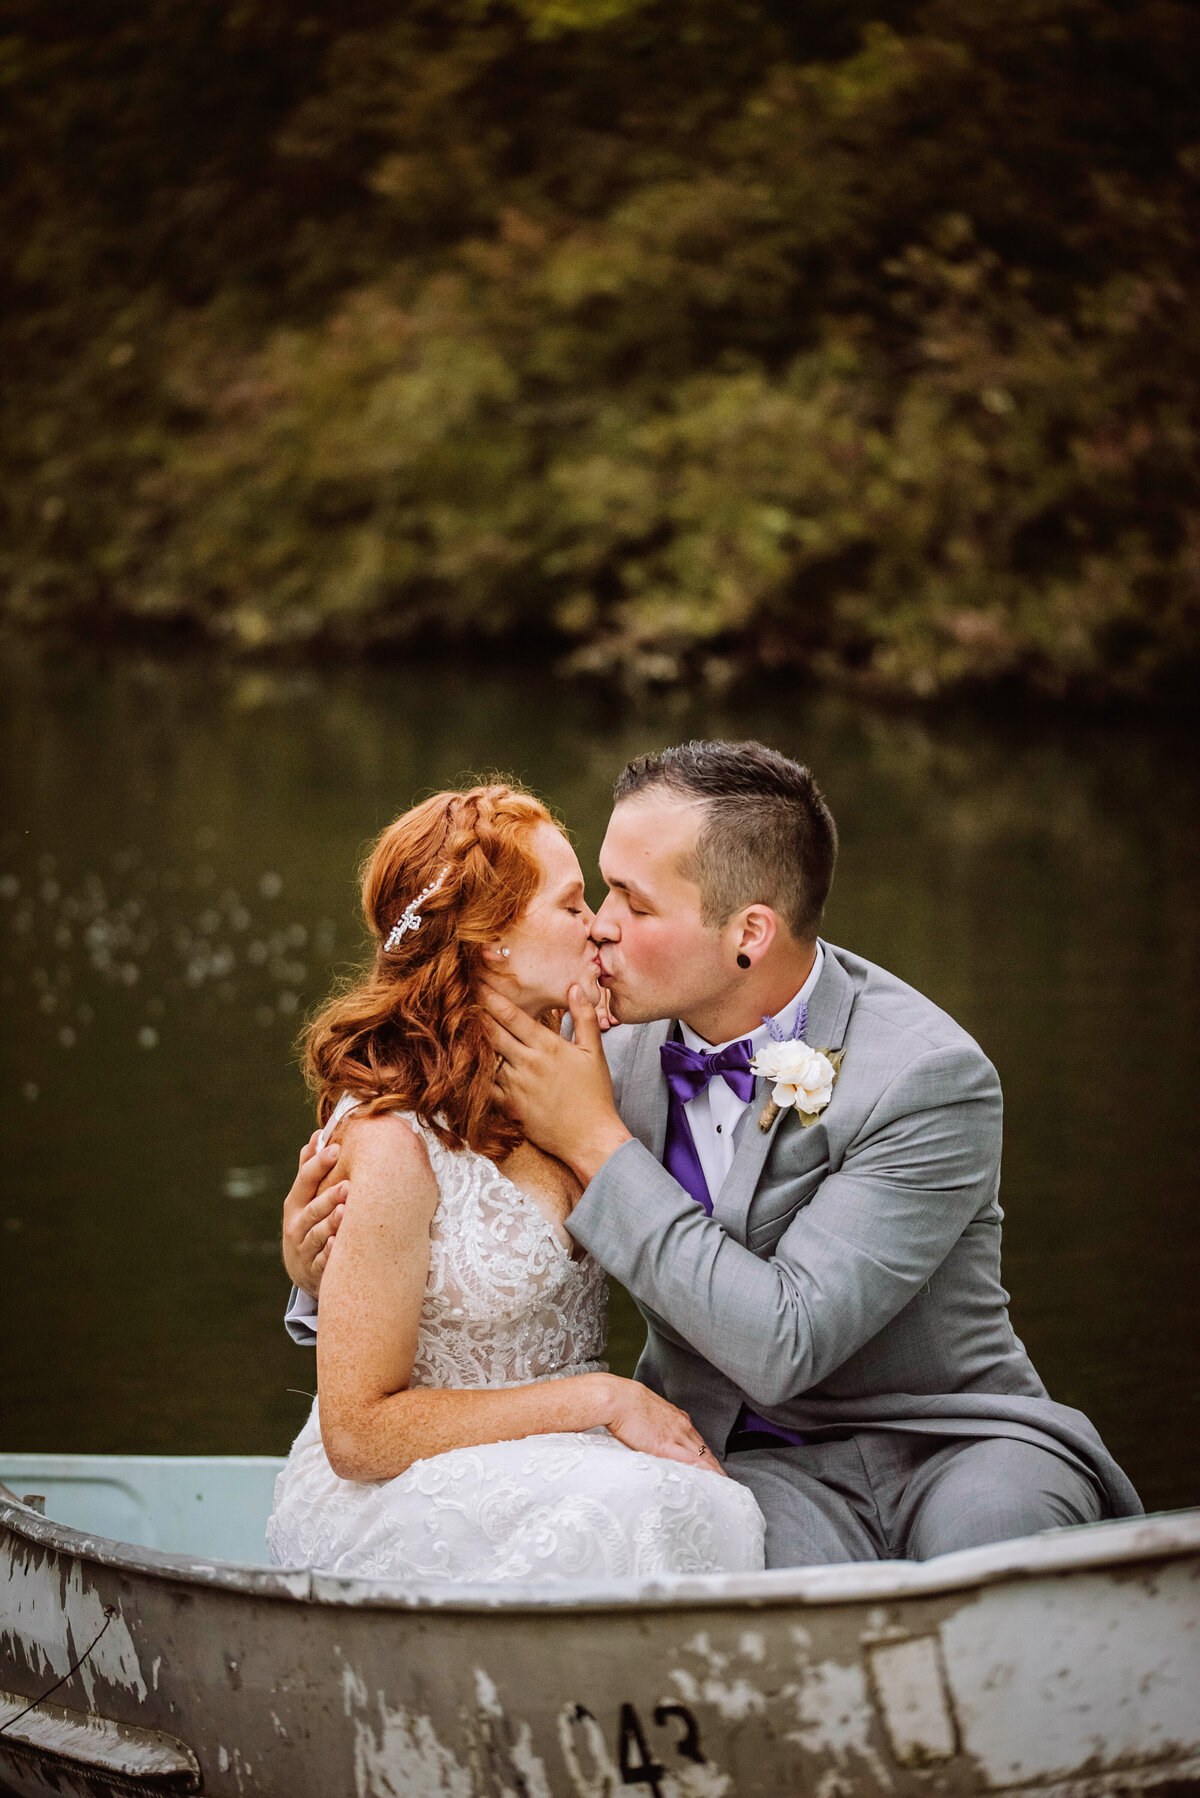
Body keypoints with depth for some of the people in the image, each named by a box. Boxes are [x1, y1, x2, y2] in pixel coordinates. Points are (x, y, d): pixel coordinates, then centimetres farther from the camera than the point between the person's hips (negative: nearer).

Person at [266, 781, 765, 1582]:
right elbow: (359, 1432, -16)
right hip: (386, 1495, -7)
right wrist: (599, 1398, -18)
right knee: (633, 1509, -34)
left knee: (716, 1510, -24)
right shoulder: (392, 1140, -18)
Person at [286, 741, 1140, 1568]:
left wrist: (596, 1142, -22)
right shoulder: (608, 1045, -2)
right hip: (751, 1459, 2)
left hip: (949, 1444, -2)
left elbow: (783, 1345, -25)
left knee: (990, 1517, -36)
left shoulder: (930, 1078, -18)